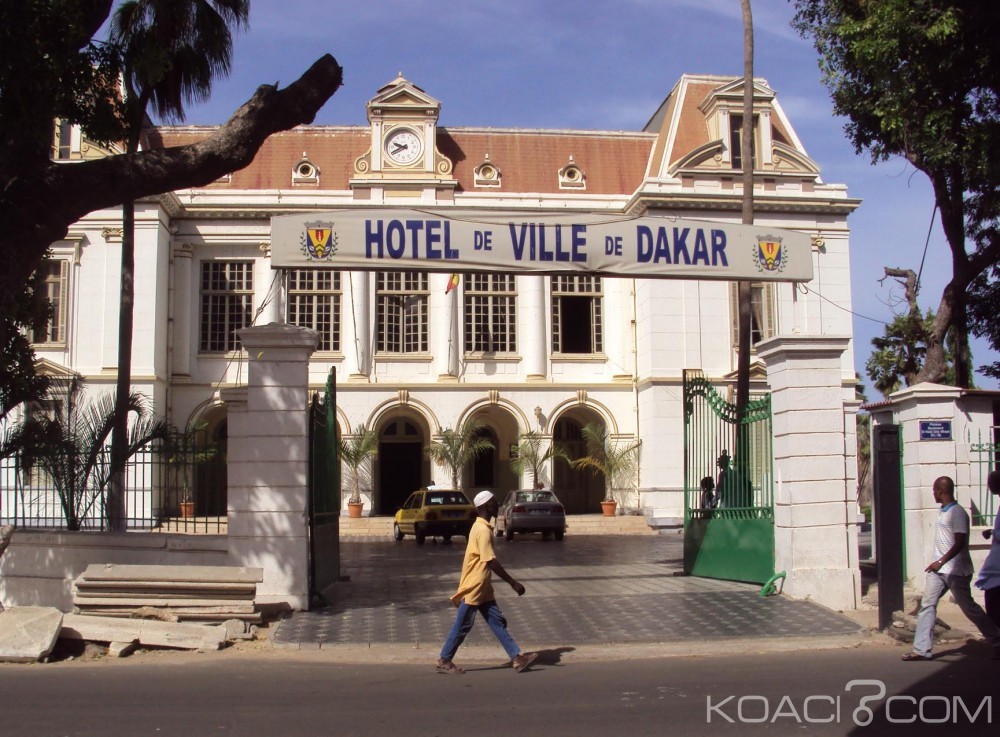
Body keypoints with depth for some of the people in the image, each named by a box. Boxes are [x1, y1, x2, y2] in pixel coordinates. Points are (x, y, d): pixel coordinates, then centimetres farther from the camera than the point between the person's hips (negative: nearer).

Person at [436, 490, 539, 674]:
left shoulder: (480, 527, 11)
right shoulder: (483, 529, -20)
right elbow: (491, 561, -25)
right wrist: (513, 583, -22)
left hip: (483, 588, 10)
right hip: (474, 588, -10)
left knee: (498, 622, 7)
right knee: (462, 626, 1)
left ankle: (517, 657, 7)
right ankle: (444, 661, 12)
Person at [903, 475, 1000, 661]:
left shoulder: (958, 513, -15)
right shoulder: (943, 512, 14)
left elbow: (960, 543, -22)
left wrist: (941, 561, -27)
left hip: (956, 571, -9)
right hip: (939, 569, 9)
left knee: (969, 608, 2)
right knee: (927, 606, -1)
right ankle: (921, 649, -1)